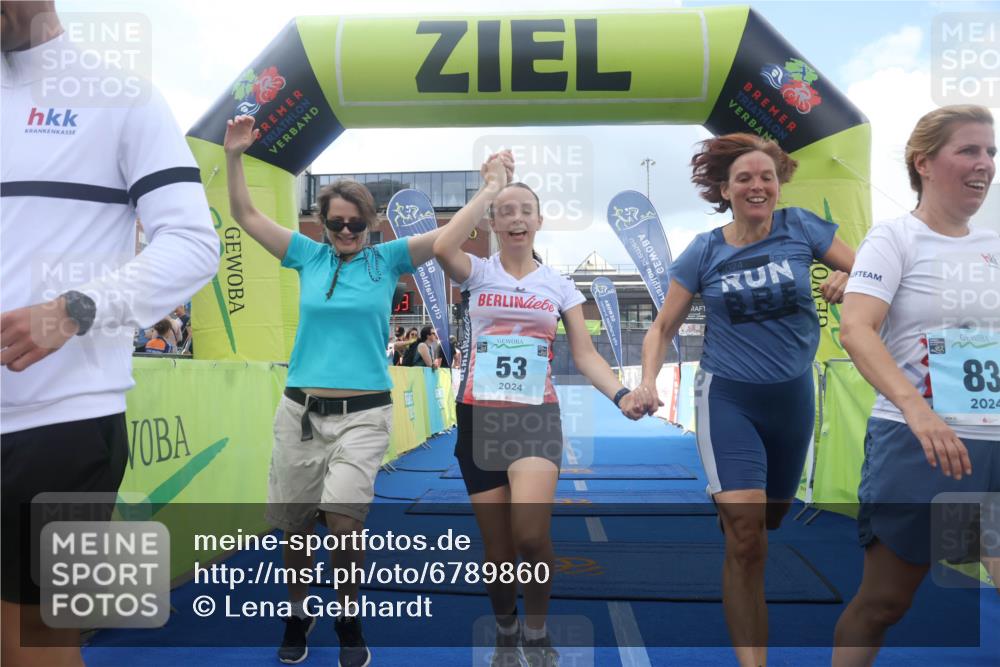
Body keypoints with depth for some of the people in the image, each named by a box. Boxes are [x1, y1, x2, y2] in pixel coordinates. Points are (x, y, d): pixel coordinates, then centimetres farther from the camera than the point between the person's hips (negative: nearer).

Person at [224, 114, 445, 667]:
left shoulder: (387, 259, 3)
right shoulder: (308, 257, 9)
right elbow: (245, 216, 10)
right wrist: (234, 157, 3)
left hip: (363, 413, -3)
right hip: (300, 409, 3)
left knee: (344, 521, -16)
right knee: (295, 524, 10)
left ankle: (348, 618, 12)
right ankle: (297, 614, 35)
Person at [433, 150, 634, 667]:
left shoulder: (559, 285, 8)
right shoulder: (477, 273, 3)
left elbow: (585, 355, 2)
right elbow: (442, 247, -20)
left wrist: (622, 395, -16)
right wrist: (489, 188, -11)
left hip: (537, 418, 0)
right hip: (479, 419, 0)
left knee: (530, 534, -20)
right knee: (497, 547, 5)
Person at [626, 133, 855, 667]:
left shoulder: (801, 228, -3)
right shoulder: (703, 253, -4)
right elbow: (662, 328, 0)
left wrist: (848, 281, -23)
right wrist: (647, 382, -17)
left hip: (792, 397, 3)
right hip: (728, 397, -2)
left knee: (770, 521, 20)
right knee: (745, 537, -14)